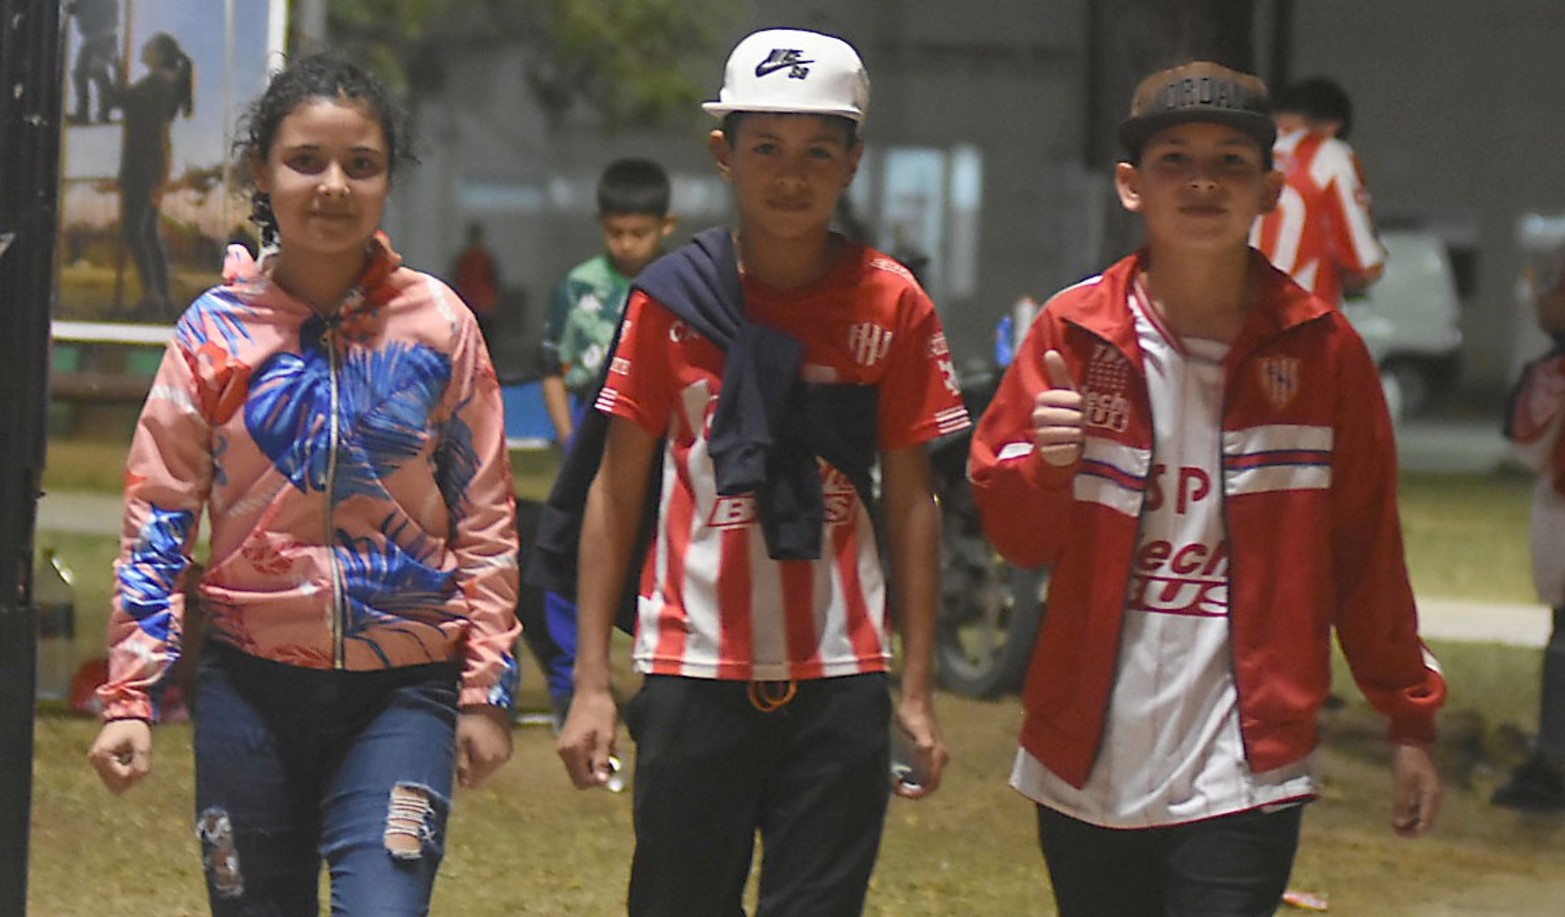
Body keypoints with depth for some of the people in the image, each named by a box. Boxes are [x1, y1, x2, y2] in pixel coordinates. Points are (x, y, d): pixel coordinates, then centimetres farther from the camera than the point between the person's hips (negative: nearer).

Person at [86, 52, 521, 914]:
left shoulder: (438, 325, -1)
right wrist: (129, 697, -3)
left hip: (402, 689, -1)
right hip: (251, 682, 1)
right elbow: (156, 521, 2)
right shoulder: (217, 330, -1)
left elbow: (484, 519, 4)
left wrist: (487, 691, 2)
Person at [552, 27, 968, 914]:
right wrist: (592, 681, 1)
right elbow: (617, 489, 5)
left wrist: (919, 689, 3)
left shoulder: (892, 305, 1)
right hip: (696, 669, 0)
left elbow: (911, 501, 6)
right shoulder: (672, 299, 1)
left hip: (838, 680, 0)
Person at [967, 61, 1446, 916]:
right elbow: (1015, 536, 4)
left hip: (1243, 775, -2)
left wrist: (1410, 719, 8)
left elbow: (1367, 548, 6)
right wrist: (1046, 464, -18)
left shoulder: (1320, 348, 0)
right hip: (1088, 771, 2)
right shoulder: (1076, 332, 1)